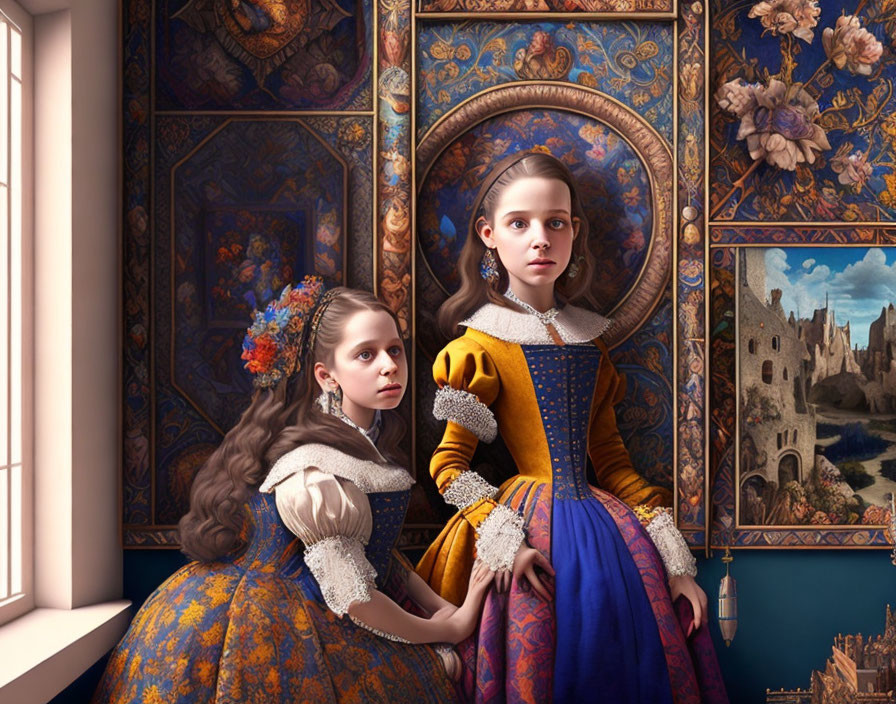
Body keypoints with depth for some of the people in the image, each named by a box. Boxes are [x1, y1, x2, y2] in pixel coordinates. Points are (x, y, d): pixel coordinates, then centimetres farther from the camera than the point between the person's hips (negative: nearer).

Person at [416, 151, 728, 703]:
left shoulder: (589, 337, 9)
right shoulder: (482, 345, -5)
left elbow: (610, 459, 9)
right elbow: (449, 464, -5)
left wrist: (676, 564, 6)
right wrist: (503, 542, -19)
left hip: (604, 522, 5)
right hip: (535, 531, -4)